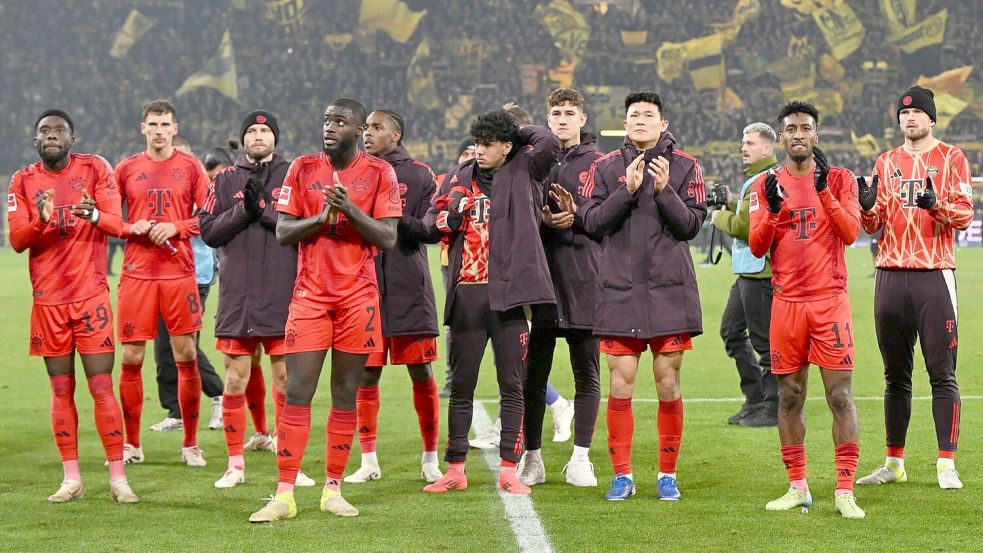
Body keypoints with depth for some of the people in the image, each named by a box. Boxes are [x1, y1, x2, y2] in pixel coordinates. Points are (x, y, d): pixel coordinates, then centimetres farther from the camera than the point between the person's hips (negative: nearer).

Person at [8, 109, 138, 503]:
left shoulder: (94, 169, 1)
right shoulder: (23, 181, 4)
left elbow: (117, 224, -6)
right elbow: (17, 240, -4)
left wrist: (94, 215, -28)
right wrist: (40, 219, -24)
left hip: (91, 295, -2)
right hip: (48, 300, 2)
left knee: (102, 387, -5)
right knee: (61, 390, 4)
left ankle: (118, 478, -1)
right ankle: (71, 479, 10)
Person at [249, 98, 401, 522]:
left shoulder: (379, 173, 2)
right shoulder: (303, 169, 7)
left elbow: (388, 238, -5)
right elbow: (282, 232, 3)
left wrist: (350, 208, -17)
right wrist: (321, 217, -14)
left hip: (357, 296, -1)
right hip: (310, 293, 1)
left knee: (346, 393, 3)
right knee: (297, 392, -5)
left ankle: (332, 489, 12)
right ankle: (284, 495, -4)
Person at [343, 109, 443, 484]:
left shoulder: (419, 175, 3)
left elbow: (430, 230, -4)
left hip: (409, 291, -2)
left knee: (421, 374, 1)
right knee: (366, 375, 3)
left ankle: (431, 458, 9)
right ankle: (369, 460, 11)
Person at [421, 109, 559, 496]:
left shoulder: (523, 170, 4)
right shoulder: (461, 176, 12)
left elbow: (549, 142, -14)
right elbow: (430, 221, 13)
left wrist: (518, 133, 3)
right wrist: (450, 215, -8)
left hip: (508, 293, -3)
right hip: (466, 293, 3)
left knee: (511, 385, 1)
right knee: (461, 385, 6)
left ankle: (509, 469, 4)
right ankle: (455, 469, 11)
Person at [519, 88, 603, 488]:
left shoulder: (599, 163, 6)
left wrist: (576, 218, -15)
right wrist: (543, 220, -11)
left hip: (584, 282, -1)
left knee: (587, 375, 3)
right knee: (533, 375, 4)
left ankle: (580, 458, 10)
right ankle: (532, 458, 12)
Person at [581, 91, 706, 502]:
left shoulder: (685, 167, 5)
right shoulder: (606, 168, 8)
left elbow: (691, 225, -2)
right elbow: (592, 222, -2)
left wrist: (664, 190, -16)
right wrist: (628, 190, -13)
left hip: (670, 290, -1)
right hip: (619, 290, 1)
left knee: (668, 384, 1)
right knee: (621, 385, -1)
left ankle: (667, 475, 11)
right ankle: (622, 475, 8)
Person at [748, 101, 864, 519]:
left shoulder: (839, 179, 5)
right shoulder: (765, 185, 9)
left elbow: (850, 233, -8)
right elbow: (756, 248, 2)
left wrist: (823, 188, -17)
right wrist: (773, 210, -15)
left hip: (830, 300, -2)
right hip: (787, 302, 2)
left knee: (840, 395, -6)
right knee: (789, 396, 5)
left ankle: (845, 491, -6)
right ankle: (797, 488, 14)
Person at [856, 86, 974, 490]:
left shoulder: (951, 158, 4)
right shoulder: (887, 163, 15)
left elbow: (964, 215, -5)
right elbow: (873, 225, 12)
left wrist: (935, 204, -24)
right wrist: (866, 206, -9)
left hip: (934, 275, -4)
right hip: (891, 275, 4)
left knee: (942, 374, -6)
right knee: (896, 375, 9)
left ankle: (946, 465, -5)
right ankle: (894, 463, 16)